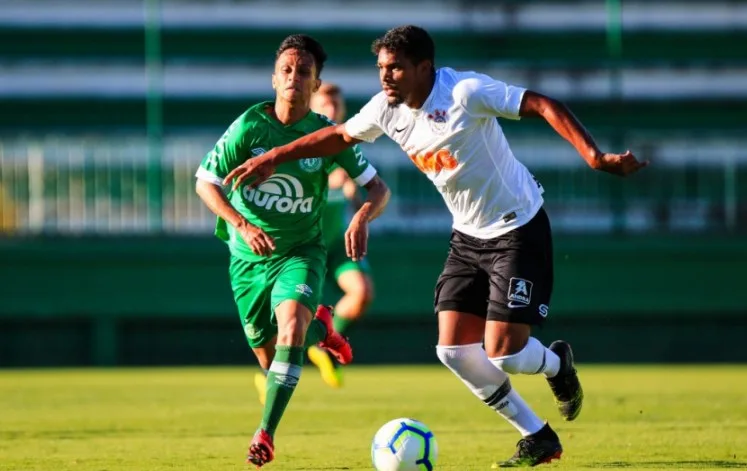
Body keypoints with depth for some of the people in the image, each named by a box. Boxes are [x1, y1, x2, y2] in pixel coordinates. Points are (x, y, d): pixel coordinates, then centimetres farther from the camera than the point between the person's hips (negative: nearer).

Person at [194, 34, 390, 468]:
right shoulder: (250, 126, -14)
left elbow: (379, 188, -5)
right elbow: (205, 183, -10)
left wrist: (363, 216, -28)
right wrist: (242, 225, -25)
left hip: (301, 250, -1)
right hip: (249, 254, 1)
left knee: (290, 322, -30)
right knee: (268, 356, 8)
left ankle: (266, 433, -26)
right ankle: (320, 329, 45)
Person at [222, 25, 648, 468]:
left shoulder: (466, 91, -23)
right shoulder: (387, 108, -3)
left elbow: (544, 105, -26)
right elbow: (339, 136, 16)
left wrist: (595, 156, -37)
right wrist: (273, 158, 17)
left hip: (518, 230, -7)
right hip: (468, 236, 7)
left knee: (502, 354, -14)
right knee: (453, 349, -3)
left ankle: (557, 362, 24)